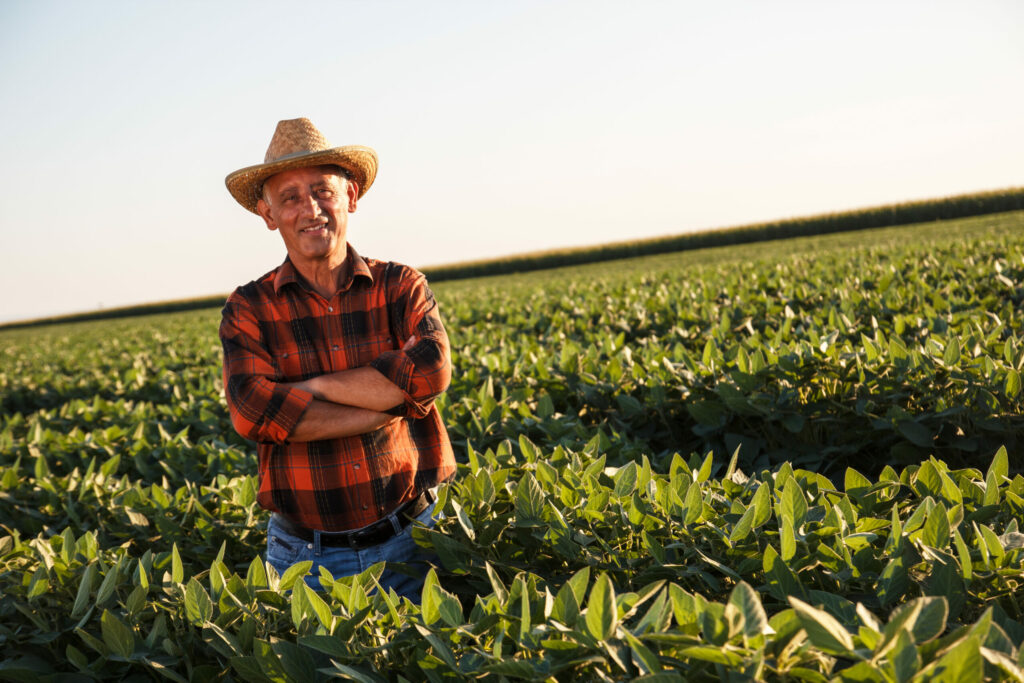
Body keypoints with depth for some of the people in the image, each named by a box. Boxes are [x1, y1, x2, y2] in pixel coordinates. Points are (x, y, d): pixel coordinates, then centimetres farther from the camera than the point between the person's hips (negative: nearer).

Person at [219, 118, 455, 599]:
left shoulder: (400, 287, 1)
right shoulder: (249, 311, -1)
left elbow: (429, 371, -18)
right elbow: (252, 411, -18)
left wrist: (312, 385, -15)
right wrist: (389, 405, -18)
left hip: (412, 541, 1)